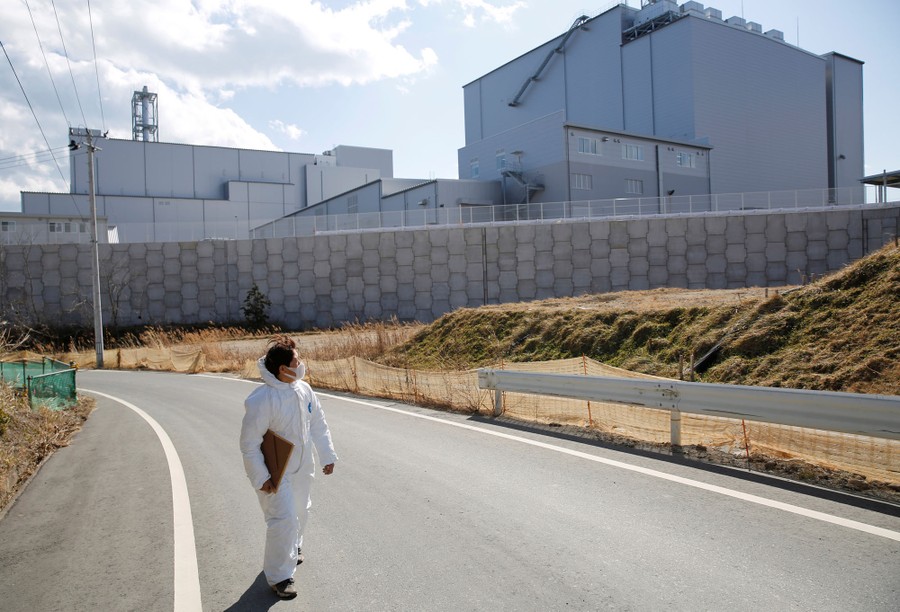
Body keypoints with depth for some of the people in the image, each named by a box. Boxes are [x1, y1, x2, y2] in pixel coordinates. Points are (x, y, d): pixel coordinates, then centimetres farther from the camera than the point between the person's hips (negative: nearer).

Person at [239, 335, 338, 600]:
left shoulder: (304, 390, -8)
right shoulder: (261, 400, -28)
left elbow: (318, 425, 5)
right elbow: (249, 444, -22)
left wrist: (328, 455, 7)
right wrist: (261, 478, -20)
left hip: (301, 468, 7)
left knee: (300, 512, 23)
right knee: (283, 519, -7)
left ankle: (292, 548, 51)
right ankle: (279, 577, 13)